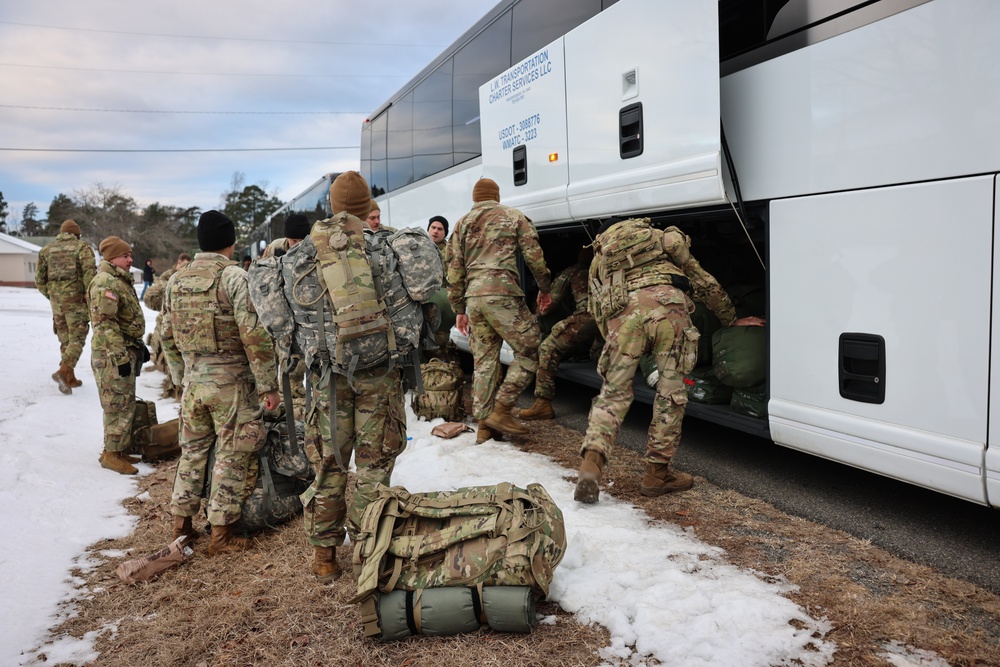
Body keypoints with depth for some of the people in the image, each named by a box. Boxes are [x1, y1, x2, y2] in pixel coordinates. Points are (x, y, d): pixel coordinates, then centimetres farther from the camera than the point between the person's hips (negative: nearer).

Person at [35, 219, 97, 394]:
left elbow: (39, 278, 11)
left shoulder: (47, 250, 12)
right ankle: (63, 371, -19)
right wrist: (89, 294, -6)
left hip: (56, 301, 5)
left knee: (65, 340, 14)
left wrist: (50, 296, 19)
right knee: (77, 339, -1)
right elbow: (90, 273, -16)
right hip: (76, 301, -5)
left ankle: (70, 378, 18)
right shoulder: (82, 247, -3)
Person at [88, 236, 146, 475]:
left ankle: (119, 449, 26)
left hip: (127, 350, 10)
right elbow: (105, 323, -23)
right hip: (112, 355, -10)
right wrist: (120, 356, -24)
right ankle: (112, 454, 6)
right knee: (118, 405, -4)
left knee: (126, 403, 16)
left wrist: (139, 346, 24)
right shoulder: (105, 283, -17)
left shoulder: (122, 280, 16)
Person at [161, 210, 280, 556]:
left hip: (193, 381, 6)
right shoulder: (233, 275, -13)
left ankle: (181, 524, 28)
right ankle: (221, 534, 12)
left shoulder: (177, 280, 8)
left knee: (193, 450, 19)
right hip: (231, 382, -6)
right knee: (232, 455, 5)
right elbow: (254, 335, -18)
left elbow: (168, 337, 14)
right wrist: (268, 385, -12)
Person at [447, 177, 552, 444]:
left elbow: (454, 269, 16)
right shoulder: (513, 216, 10)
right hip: (501, 293, -5)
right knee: (528, 352, 4)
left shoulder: (462, 224, 19)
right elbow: (534, 256, 5)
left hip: (473, 297, 5)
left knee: (484, 361, 11)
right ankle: (501, 410, -3)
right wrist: (544, 289, 19)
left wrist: (459, 309, 20)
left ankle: (484, 424, 13)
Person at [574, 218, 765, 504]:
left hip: (623, 311, 1)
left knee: (613, 393, 9)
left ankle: (591, 462, -8)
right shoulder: (662, 237, 36)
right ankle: (657, 473, 14)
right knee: (671, 392, 10)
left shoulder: (600, 257, 36)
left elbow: (599, 313, 27)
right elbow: (706, 284, 35)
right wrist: (731, 320, 45)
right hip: (668, 302, -1)